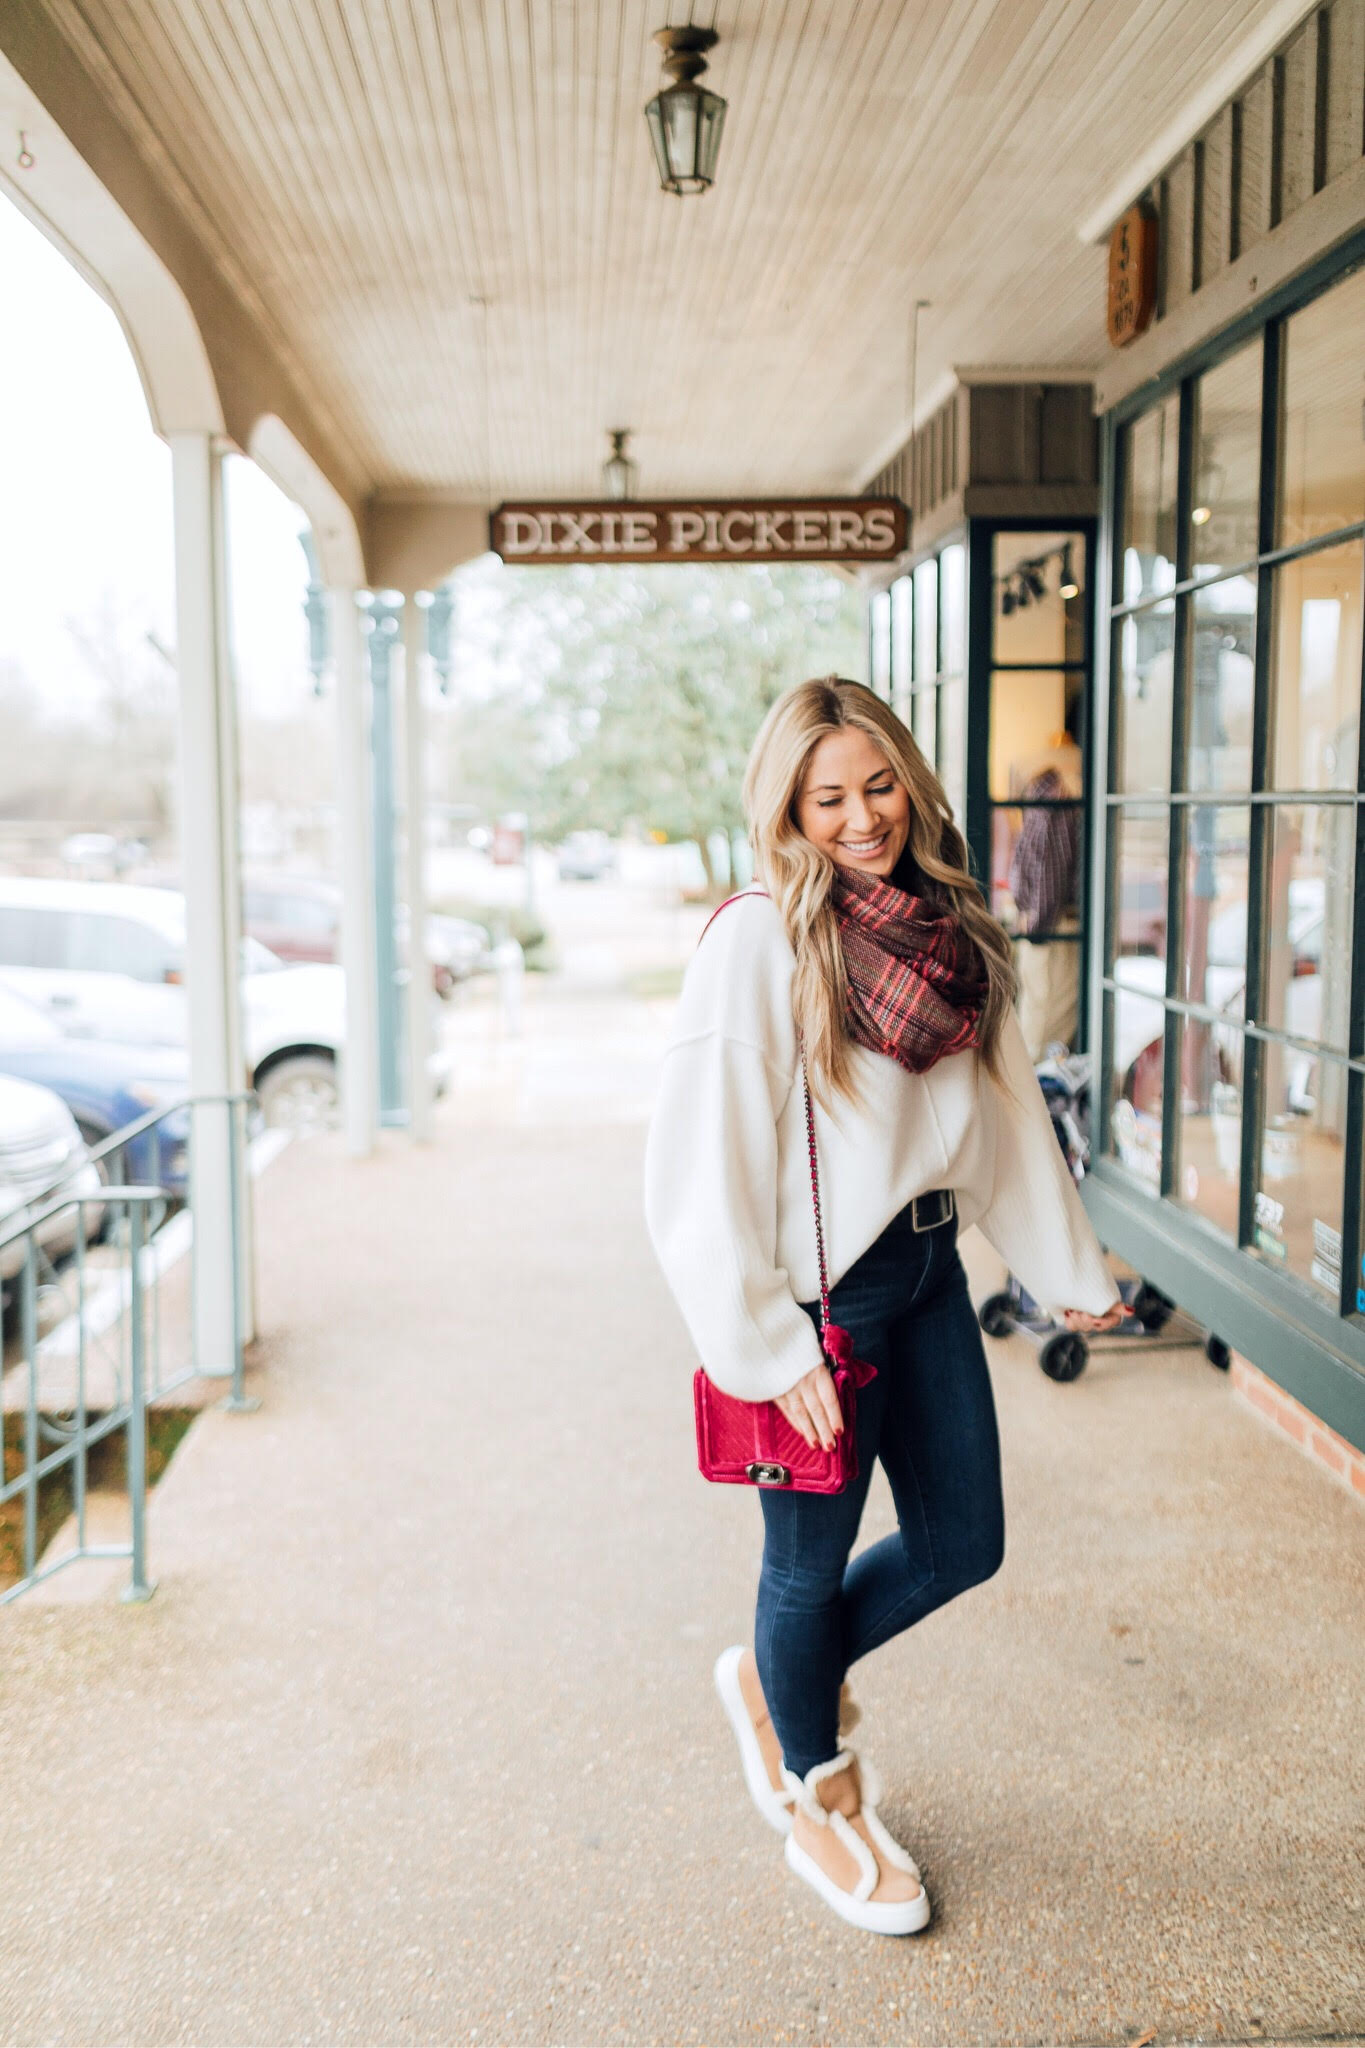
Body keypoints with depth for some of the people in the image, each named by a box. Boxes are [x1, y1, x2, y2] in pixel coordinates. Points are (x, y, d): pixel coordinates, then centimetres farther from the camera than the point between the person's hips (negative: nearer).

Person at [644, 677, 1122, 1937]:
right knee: (813, 1563, 11)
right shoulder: (761, 943, -16)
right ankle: (821, 1799, 39)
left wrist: (1073, 1271, 18)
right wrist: (770, 1351, -18)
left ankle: (776, 1678, 41)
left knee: (963, 1544, 14)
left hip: (927, 1272, 7)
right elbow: (704, 1167, -18)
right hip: (820, 1298, -7)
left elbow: (1007, 1109, 14)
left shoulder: (949, 930, 5)